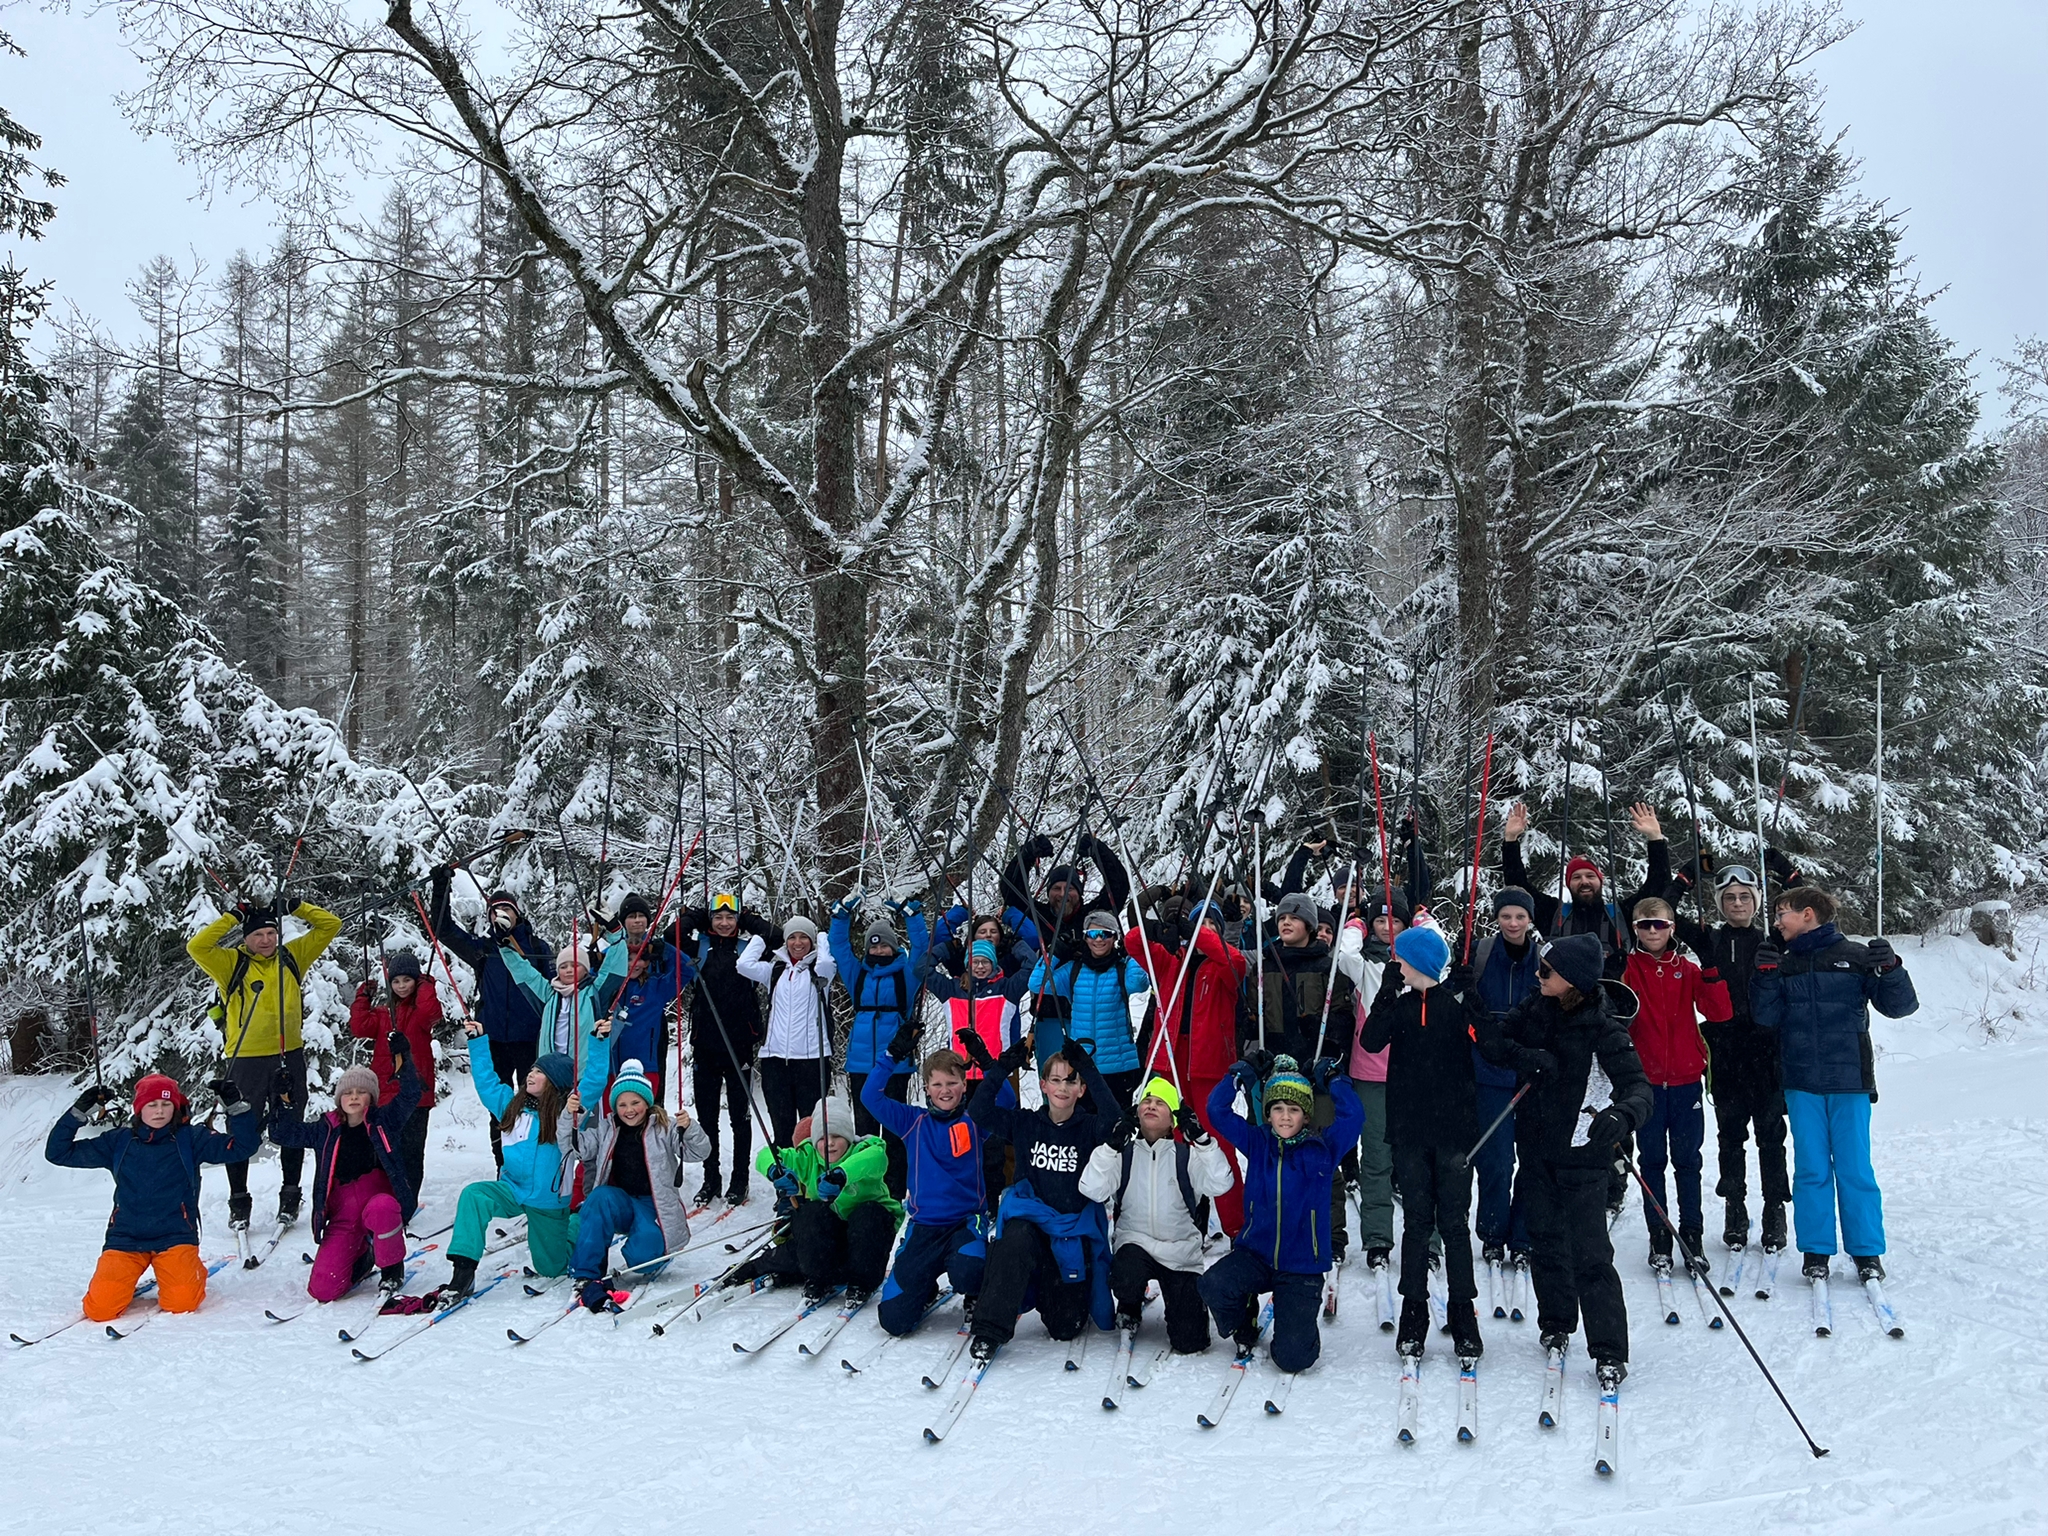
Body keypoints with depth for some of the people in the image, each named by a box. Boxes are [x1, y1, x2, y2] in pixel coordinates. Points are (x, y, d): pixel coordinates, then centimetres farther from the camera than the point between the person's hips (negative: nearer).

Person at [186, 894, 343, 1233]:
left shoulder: (292, 956, 5)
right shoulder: (232, 963, -3)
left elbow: (330, 925, 9)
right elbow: (196, 947, -19)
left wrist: (293, 907, -3)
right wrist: (234, 916, -17)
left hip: (290, 1056, 3)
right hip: (246, 1059, -2)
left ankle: (290, 1196, 24)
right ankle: (239, 1202, 18)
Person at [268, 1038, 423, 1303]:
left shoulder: (384, 1121, 4)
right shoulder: (326, 1129, 12)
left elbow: (409, 1097, -10)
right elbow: (283, 1133, 14)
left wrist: (404, 1060, -22)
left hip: (380, 1200, -3)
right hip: (343, 1217, 3)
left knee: (380, 1209, -43)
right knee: (322, 1290, -11)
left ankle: (392, 1270, -14)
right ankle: (361, 1257, 25)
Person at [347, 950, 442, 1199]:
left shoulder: (421, 1008, 2)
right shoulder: (383, 1012, 16)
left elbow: (429, 1012, -22)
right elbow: (360, 1028, 1)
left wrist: (425, 987, -11)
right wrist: (363, 999, 3)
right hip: (386, 1091, 5)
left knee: (411, 1147, -1)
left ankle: (409, 1200, 6)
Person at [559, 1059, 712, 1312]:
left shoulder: (664, 1129, 1)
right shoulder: (605, 1131, 10)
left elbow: (699, 1153, -8)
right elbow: (575, 1149, 1)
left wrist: (689, 1129, -28)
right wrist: (569, 1117, -15)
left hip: (653, 1206, -3)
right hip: (619, 1204, 3)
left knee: (642, 1257, -30)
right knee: (600, 1197, -33)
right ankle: (586, 1276, -30)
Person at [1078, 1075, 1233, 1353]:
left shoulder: (1186, 1156, 1)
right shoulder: (1124, 1154, 4)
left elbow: (1219, 1184, -16)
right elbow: (1092, 1190, -11)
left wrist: (1201, 1139, -23)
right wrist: (1112, 1146, -20)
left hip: (1181, 1252, 0)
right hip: (1134, 1242, 0)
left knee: (1190, 1342, -7)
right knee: (1126, 1280, -36)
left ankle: (1186, 1306, 29)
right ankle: (1130, 1309, 2)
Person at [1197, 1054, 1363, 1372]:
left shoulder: (1323, 1149, 0)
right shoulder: (1258, 1143, 3)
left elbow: (1353, 1116, -11)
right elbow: (1218, 1111, 0)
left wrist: (1333, 1079, -8)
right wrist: (1239, 1077, -8)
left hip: (1302, 1265, -1)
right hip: (1255, 1254, 2)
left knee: (1293, 1357, -12)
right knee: (1212, 1287, -30)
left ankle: (1299, 1325, 27)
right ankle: (1245, 1326, 6)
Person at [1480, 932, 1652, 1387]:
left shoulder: (1602, 1027, -16)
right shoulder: (1534, 1009, -1)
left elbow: (1638, 1085, -22)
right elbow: (1491, 1040, 0)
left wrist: (1622, 1115, -44)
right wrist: (1528, 1057, -20)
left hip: (1582, 1150, -5)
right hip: (1536, 1144, 5)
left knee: (1589, 1251, -7)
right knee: (1545, 1240, 16)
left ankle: (1610, 1352, 3)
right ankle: (1556, 1324, 35)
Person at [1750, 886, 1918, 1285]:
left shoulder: (1855, 957, 0)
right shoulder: (1782, 963, 9)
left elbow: (1899, 1006, -2)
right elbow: (1766, 1018, 4)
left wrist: (1890, 970, -19)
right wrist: (1766, 978, -10)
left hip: (1850, 1082, -3)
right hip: (1802, 1085, 3)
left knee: (1855, 1169, 0)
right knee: (1811, 1169, 5)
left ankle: (1867, 1252, 12)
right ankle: (1816, 1250, 13)